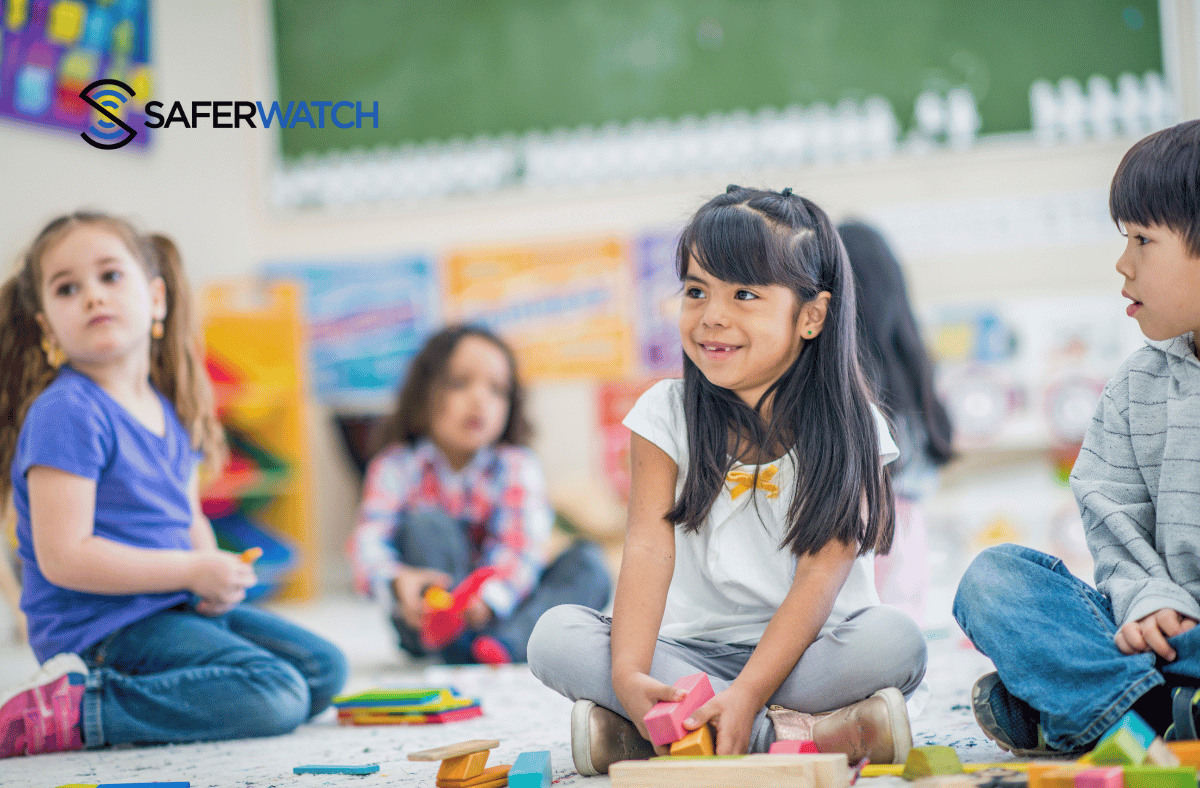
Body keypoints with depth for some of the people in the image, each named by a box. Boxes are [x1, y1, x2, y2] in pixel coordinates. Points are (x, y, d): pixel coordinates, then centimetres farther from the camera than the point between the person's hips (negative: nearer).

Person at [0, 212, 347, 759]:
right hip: (100, 626, -9)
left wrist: (218, 579, -2)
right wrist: (192, 571, -17)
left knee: (325, 669, 10)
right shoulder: (66, 413, -15)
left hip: (177, 607, 9)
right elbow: (63, 556, -20)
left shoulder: (170, 412, 11)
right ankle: (79, 712, -18)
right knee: (275, 697, -22)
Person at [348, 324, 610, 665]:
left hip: (500, 608, 2)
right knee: (426, 525, -24)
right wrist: (398, 582, -46)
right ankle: (455, 649, -39)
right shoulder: (397, 467, -5)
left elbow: (522, 547, -19)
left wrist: (489, 598, -42)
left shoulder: (517, 467, -3)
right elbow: (368, 542, -21)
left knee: (588, 563, -18)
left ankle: (511, 640, -43)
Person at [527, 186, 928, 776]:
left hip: (807, 647, -1)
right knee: (555, 638, -23)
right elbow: (648, 550, -10)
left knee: (894, 639, -31)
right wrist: (629, 673, -28)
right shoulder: (667, 415, 1)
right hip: (691, 652, 2)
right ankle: (800, 734, -30)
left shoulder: (847, 426, -4)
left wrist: (747, 693, -28)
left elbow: (822, 573, -14)